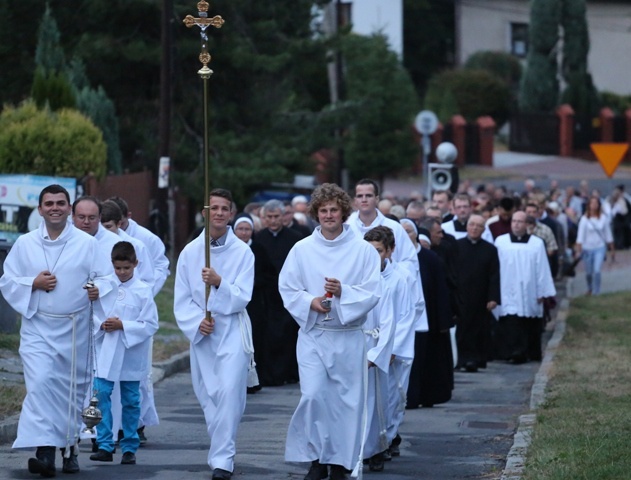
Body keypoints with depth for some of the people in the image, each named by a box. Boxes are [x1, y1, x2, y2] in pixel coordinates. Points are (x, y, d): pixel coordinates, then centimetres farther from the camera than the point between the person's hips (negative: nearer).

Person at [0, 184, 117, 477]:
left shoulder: (87, 243, 1)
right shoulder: (24, 244, 4)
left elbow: (107, 278, 0)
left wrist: (98, 290, -23)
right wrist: (34, 283, -12)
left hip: (75, 329, 1)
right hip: (38, 326, -1)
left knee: (73, 388, 8)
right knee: (40, 384, -17)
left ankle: (69, 448, 26)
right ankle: (43, 450, -22)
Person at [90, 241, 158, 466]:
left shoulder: (143, 291, -6)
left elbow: (150, 325, -8)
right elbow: (94, 315, 9)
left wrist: (122, 325, -17)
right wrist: (102, 325, -12)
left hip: (131, 354, -2)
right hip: (107, 353, 2)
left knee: (130, 401, 7)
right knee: (101, 394, -7)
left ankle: (129, 448, 16)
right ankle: (104, 445, -2)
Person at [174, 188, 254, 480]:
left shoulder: (242, 252, -2)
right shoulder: (190, 252, 5)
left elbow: (242, 297, -8)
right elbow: (181, 300, 5)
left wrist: (219, 283, -25)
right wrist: (197, 322, -12)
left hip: (232, 332, -3)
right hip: (200, 334, 3)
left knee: (229, 393, -16)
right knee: (208, 397, 7)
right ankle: (221, 453, 22)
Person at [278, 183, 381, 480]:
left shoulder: (363, 250, 0)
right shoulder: (301, 249, 4)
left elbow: (372, 293, -3)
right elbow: (287, 289, 5)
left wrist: (343, 292, -19)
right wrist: (310, 302, -13)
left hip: (348, 336, 0)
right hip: (312, 334, 0)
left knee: (346, 400, 2)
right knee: (313, 395, -13)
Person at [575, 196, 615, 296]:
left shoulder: (603, 218, -4)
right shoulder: (584, 219, -9)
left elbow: (608, 235, 5)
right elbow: (580, 235, -12)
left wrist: (612, 250, 10)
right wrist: (578, 250, -19)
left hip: (600, 248, 0)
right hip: (587, 248, 0)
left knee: (597, 271, -15)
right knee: (589, 272, 12)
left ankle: (596, 292, -4)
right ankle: (590, 289, 40)